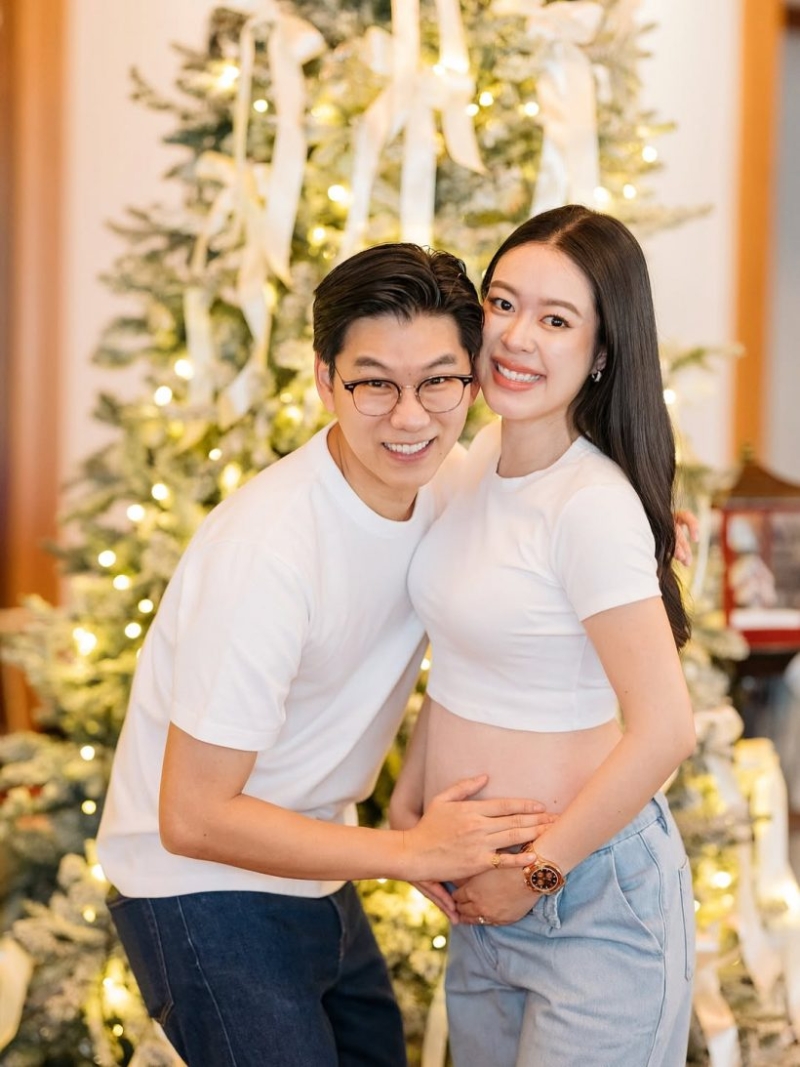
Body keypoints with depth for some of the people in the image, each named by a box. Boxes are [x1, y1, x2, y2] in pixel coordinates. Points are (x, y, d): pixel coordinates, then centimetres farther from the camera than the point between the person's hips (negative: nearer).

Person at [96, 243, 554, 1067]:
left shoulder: (445, 483, -7)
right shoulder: (264, 550, -31)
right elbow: (194, 818, -28)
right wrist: (413, 852, -22)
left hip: (305, 866, 8)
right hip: (202, 884, -8)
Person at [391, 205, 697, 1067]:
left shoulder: (594, 505, -22)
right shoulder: (484, 457, 3)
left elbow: (663, 731, -24)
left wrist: (537, 873, -15)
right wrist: (408, 798, 5)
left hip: (593, 897, -8)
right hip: (481, 896, 8)